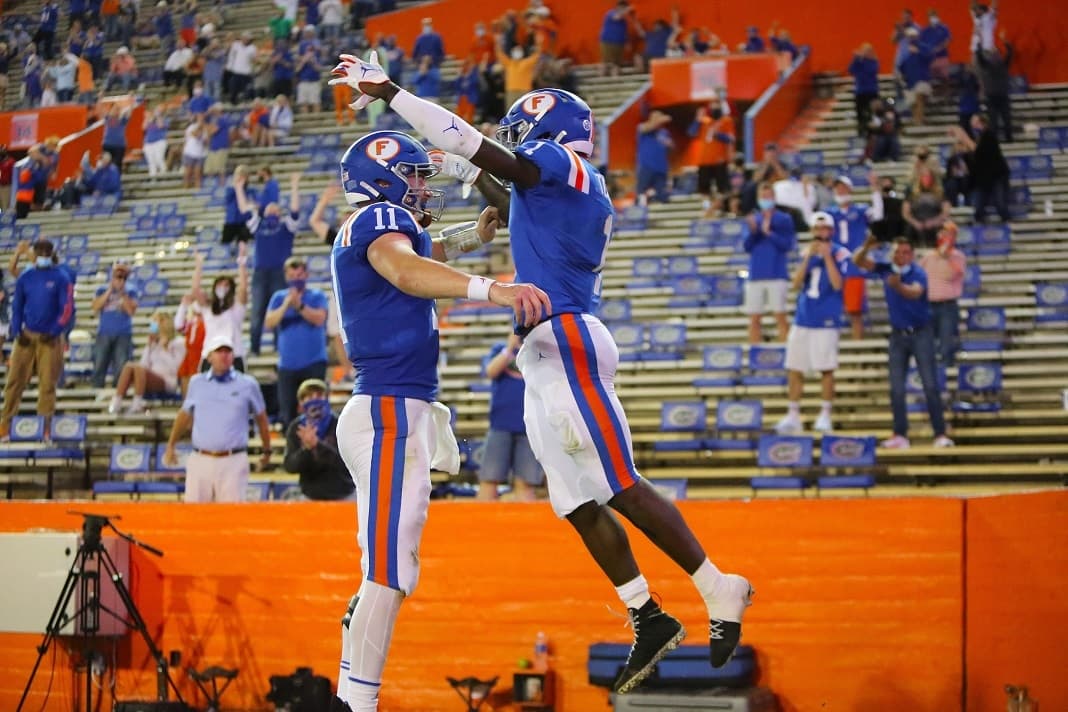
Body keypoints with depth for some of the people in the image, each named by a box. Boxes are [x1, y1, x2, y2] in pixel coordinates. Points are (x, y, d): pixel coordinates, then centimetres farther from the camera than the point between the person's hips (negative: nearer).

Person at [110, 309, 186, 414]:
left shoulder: (178, 343, 5)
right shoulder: (154, 344, 21)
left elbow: (174, 369, -6)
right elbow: (145, 365, 10)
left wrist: (164, 348, -5)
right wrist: (149, 346, 9)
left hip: (167, 383, -5)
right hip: (151, 382, 5)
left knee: (138, 368, -31)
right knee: (128, 366, -23)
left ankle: (137, 404, -36)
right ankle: (116, 402, -35)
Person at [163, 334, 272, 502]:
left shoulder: (248, 384, 5)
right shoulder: (197, 382, 10)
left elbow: (261, 418, 16)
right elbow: (184, 414, 23)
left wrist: (267, 451, 22)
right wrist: (171, 446, 26)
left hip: (233, 463, -2)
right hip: (200, 461, 2)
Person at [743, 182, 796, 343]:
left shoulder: (784, 219, 2)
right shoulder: (753, 219, 11)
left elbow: (788, 245, -6)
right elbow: (747, 247, 6)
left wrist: (769, 233, -14)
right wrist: (753, 231, -11)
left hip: (777, 274, -3)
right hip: (755, 275, 3)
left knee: (780, 316, -7)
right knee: (754, 318, 3)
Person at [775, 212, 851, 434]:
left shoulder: (840, 253, -4)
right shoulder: (807, 253, 11)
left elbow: (837, 284, -16)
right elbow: (796, 284, 1)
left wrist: (827, 256, -17)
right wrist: (808, 258, -8)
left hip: (825, 322, -5)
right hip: (802, 320, 5)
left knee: (826, 369, -2)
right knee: (794, 369, 4)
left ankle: (825, 416, 6)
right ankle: (792, 416, 9)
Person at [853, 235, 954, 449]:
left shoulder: (918, 273, -17)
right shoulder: (886, 269, -1)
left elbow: (915, 292, -37)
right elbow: (859, 261, -4)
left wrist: (898, 286, -59)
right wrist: (866, 247, -26)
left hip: (921, 333, -4)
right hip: (898, 334, 5)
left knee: (930, 385, -6)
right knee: (896, 389, 2)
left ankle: (940, 434, -5)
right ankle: (900, 435, 6)